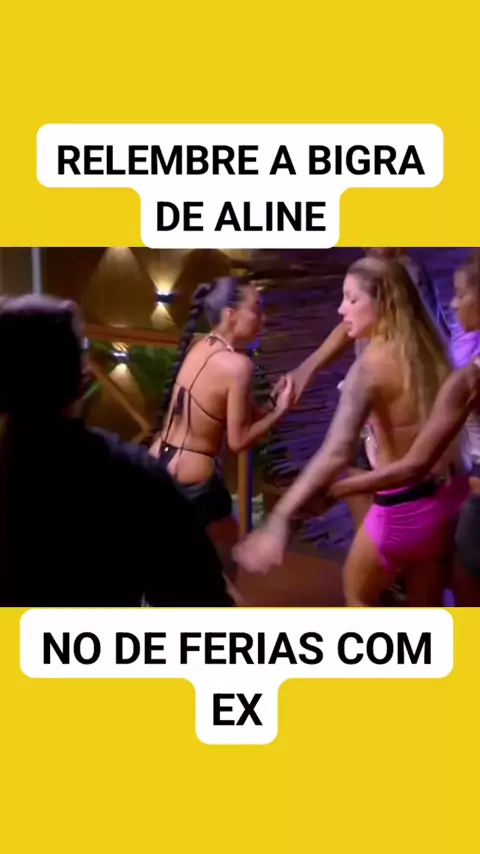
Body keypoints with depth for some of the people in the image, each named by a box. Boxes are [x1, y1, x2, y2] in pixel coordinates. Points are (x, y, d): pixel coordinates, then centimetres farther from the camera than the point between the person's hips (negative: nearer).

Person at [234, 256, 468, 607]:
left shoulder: (372, 364, -21)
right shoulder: (425, 347, 0)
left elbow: (336, 452, -34)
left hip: (403, 509, -7)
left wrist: (280, 519, -41)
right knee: (425, 605, 22)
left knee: (357, 594, 20)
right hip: (449, 496, 7)